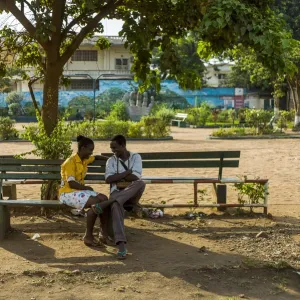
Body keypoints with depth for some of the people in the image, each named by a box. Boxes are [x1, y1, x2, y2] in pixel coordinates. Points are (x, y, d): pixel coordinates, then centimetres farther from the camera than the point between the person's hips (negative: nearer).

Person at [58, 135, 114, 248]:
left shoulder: (85, 159, 11)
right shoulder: (70, 162, -16)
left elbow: (97, 157, 35)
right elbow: (71, 183, -23)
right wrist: (86, 187, -12)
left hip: (80, 190, 8)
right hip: (68, 193, -8)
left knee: (103, 199, -15)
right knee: (95, 203, -29)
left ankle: (105, 233, -11)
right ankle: (88, 237, -19)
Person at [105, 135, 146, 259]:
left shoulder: (135, 157, 4)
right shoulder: (111, 160, 9)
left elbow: (135, 177, -12)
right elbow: (108, 179, -8)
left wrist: (117, 177, -7)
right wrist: (127, 172, -9)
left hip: (132, 193, 0)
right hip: (117, 192, 0)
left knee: (140, 183, -36)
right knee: (116, 206, -38)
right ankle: (121, 246, -51)